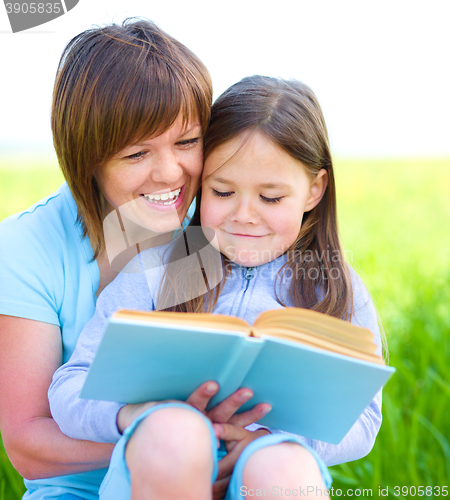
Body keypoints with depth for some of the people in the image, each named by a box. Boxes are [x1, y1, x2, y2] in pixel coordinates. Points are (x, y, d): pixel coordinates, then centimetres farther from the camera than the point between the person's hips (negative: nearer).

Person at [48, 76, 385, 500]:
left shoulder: (335, 291, 11)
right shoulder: (154, 271, 8)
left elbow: (360, 418, 6)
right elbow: (72, 385, 4)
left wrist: (280, 437, -14)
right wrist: (132, 414, -19)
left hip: (285, 466, 0)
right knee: (171, 433, -34)